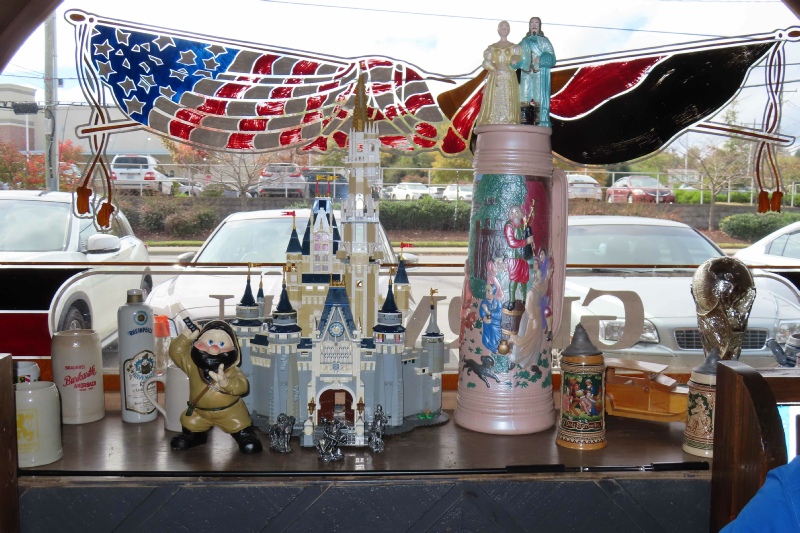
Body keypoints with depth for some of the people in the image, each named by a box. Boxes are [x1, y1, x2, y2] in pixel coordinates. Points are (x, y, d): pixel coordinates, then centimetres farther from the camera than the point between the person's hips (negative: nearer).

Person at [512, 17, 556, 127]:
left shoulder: (544, 41, 10)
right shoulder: (524, 41, 17)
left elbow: (551, 58, 2)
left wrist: (541, 60, -16)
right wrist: (514, 61, -13)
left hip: (540, 74, -2)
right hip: (526, 74, 2)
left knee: (539, 99, -10)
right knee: (523, 99, -7)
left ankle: (539, 123, -12)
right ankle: (523, 122, -8)